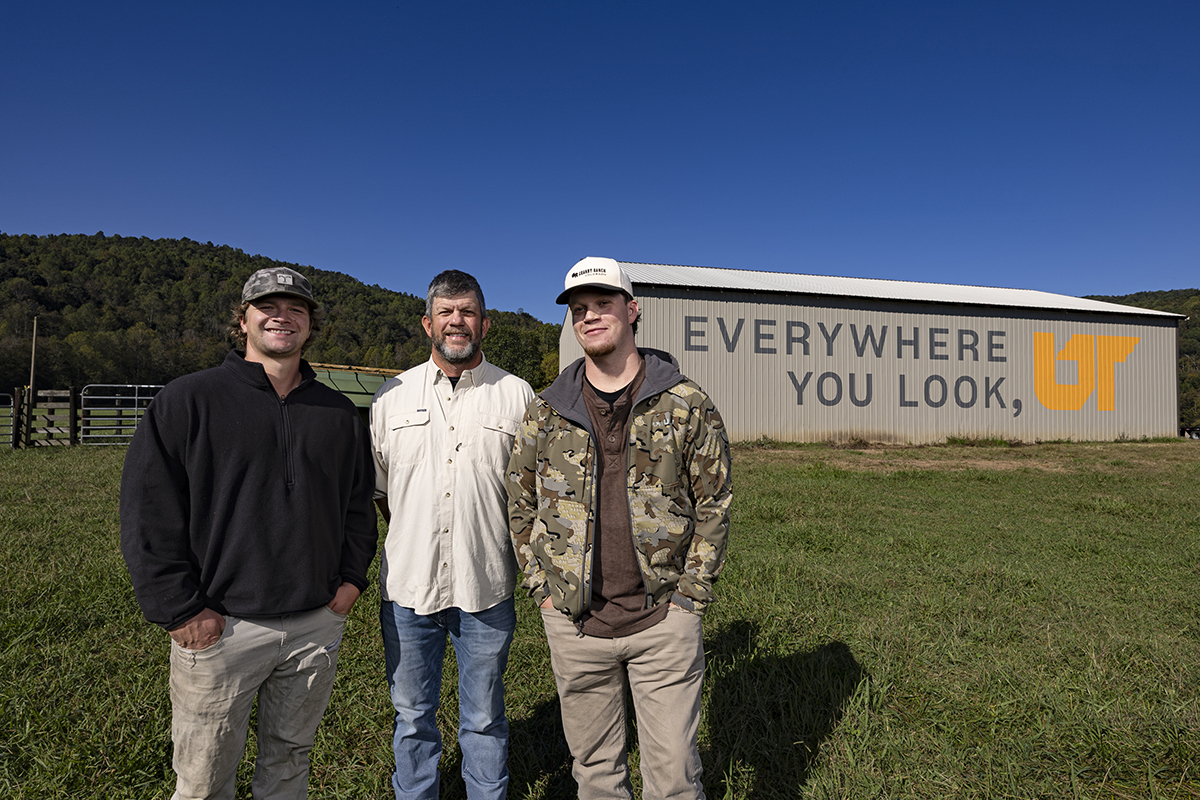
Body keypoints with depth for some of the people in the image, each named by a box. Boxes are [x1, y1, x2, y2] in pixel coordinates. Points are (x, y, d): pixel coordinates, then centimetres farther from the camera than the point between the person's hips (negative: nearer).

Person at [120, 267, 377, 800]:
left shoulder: (339, 413, 8)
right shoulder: (187, 400, -4)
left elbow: (359, 502, 15)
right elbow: (147, 512, -6)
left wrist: (352, 577, 5)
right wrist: (179, 609, -9)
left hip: (317, 625, 3)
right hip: (218, 628, -3)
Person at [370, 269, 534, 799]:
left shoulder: (516, 395, 0)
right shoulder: (392, 397, 5)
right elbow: (376, 486, 12)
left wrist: (511, 547, -1)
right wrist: (414, 539, 5)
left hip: (486, 588, -1)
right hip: (407, 584, 2)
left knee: (484, 720, 13)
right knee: (412, 717, 17)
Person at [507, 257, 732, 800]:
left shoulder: (686, 404, -4)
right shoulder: (547, 412, 1)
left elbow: (713, 504, 0)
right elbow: (520, 505, 9)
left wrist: (689, 596, -5)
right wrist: (542, 589, 2)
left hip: (663, 619, -2)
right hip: (573, 622, 2)